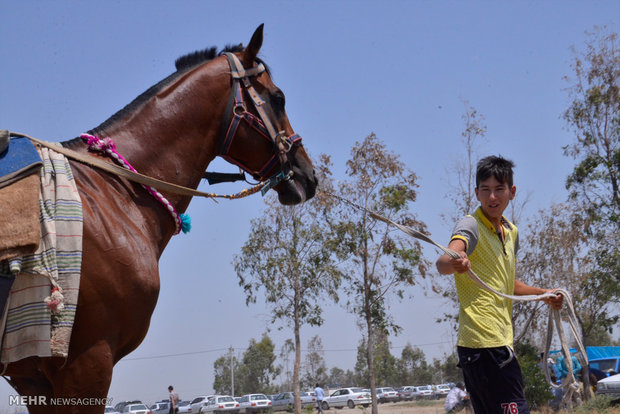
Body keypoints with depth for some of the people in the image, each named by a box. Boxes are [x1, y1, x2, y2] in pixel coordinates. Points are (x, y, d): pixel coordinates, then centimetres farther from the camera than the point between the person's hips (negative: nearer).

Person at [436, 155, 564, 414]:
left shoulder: (511, 232, 16)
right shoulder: (471, 226, -9)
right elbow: (443, 263, -31)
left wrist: (542, 294, 18)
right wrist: (454, 262, -52)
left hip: (500, 342, 9)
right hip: (484, 343, -9)